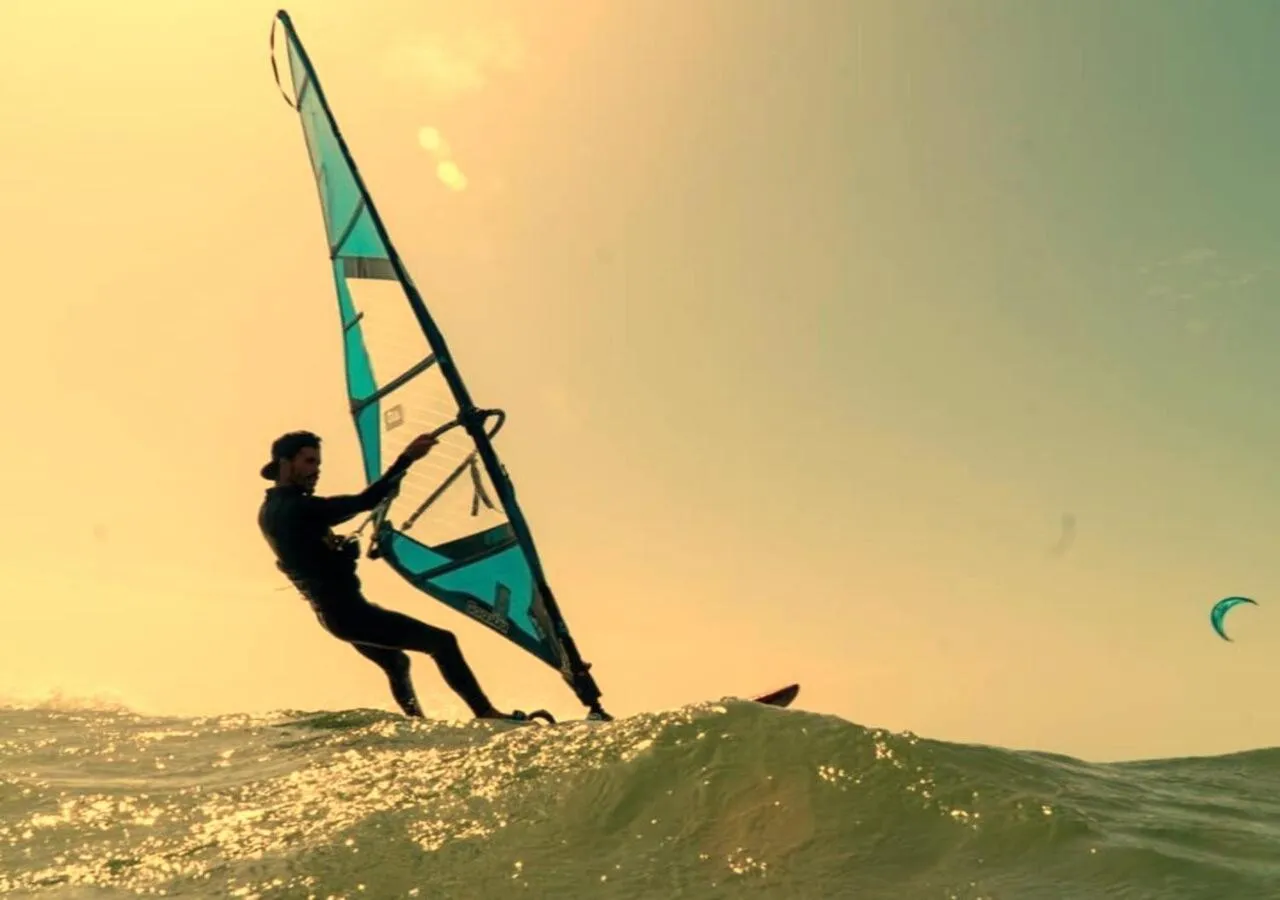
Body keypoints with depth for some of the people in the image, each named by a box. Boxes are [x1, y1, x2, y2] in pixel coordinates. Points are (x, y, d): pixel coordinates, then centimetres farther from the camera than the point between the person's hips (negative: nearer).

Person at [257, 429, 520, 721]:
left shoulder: (271, 510, 10)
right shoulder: (296, 508, -21)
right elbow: (365, 501, -27)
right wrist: (407, 458, -26)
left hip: (333, 612, 11)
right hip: (348, 610, -11)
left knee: (397, 664, 28)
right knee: (442, 642, -11)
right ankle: (486, 713, -10)